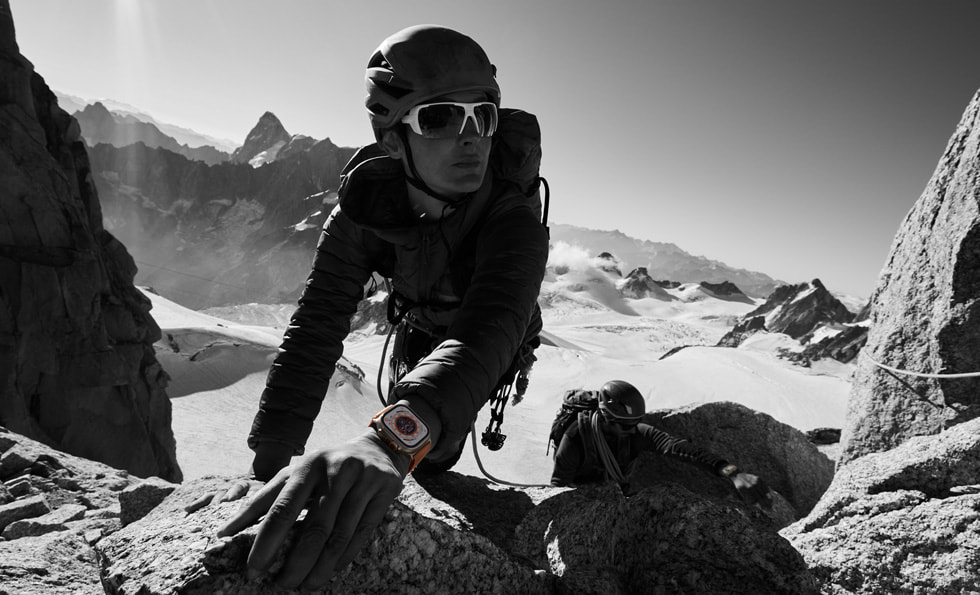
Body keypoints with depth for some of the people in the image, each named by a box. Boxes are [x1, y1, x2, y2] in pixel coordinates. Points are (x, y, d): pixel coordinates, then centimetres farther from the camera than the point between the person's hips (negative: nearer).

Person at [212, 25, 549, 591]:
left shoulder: (515, 219, -43)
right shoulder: (364, 208, -32)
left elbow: (489, 328, -61)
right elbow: (317, 327, -35)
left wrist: (395, 438, -79)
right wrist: (273, 463, -44)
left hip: (493, 344, -2)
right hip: (421, 326, 3)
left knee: (425, 458, -5)